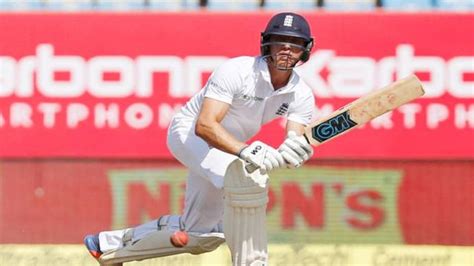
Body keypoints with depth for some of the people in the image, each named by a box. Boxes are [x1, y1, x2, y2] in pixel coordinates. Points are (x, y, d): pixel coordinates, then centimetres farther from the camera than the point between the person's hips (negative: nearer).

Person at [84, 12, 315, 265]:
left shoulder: (301, 95, -12)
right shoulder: (236, 71, -29)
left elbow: (296, 143, -22)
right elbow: (204, 125, -39)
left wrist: (290, 152, -48)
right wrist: (245, 150, -56)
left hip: (228, 146, 7)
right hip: (188, 133, -7)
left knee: (196, 233, 14)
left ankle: (110, 242, 33)